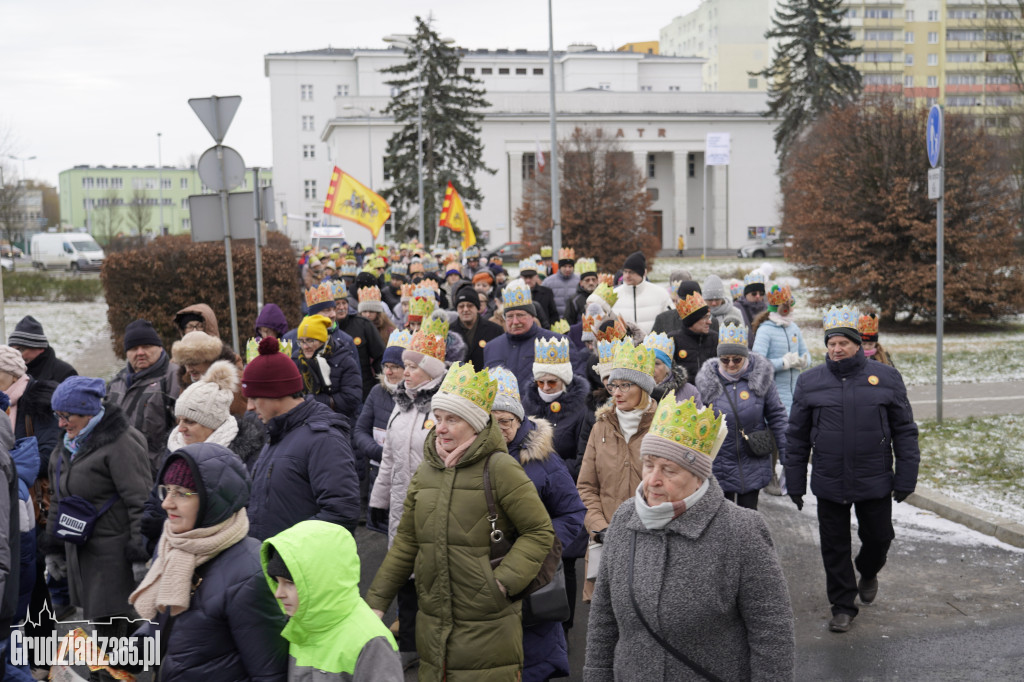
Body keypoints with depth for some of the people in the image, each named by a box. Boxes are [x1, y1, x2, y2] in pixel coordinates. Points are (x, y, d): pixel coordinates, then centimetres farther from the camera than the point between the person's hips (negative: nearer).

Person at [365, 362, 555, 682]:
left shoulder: (499, 468, -9)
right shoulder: (426, 471, 9)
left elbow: (540, 532, -8)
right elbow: (406, 543, 14)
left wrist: (505, 580, -17)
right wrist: (376, 601, 11)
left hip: (487, 629, -6)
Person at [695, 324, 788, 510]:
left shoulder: (760, 378, -5)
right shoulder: (708, 381, -4)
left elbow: (776, 415, 2)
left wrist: (785, 451, 2)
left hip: (753, 465, 0)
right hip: (720, 464, 0)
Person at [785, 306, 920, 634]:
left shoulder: (886, 378, -1)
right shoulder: (809, 381, 0)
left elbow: (904, 430, 3)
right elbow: (797, 437, 5)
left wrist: (906, 478, -1)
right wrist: (795, 483, 5)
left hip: (875, 483, 0)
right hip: (828, 484, 0)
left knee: (878, 537, 14)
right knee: (834, 547, 8)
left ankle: (868, 573, 46)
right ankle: (843, 606, 24)